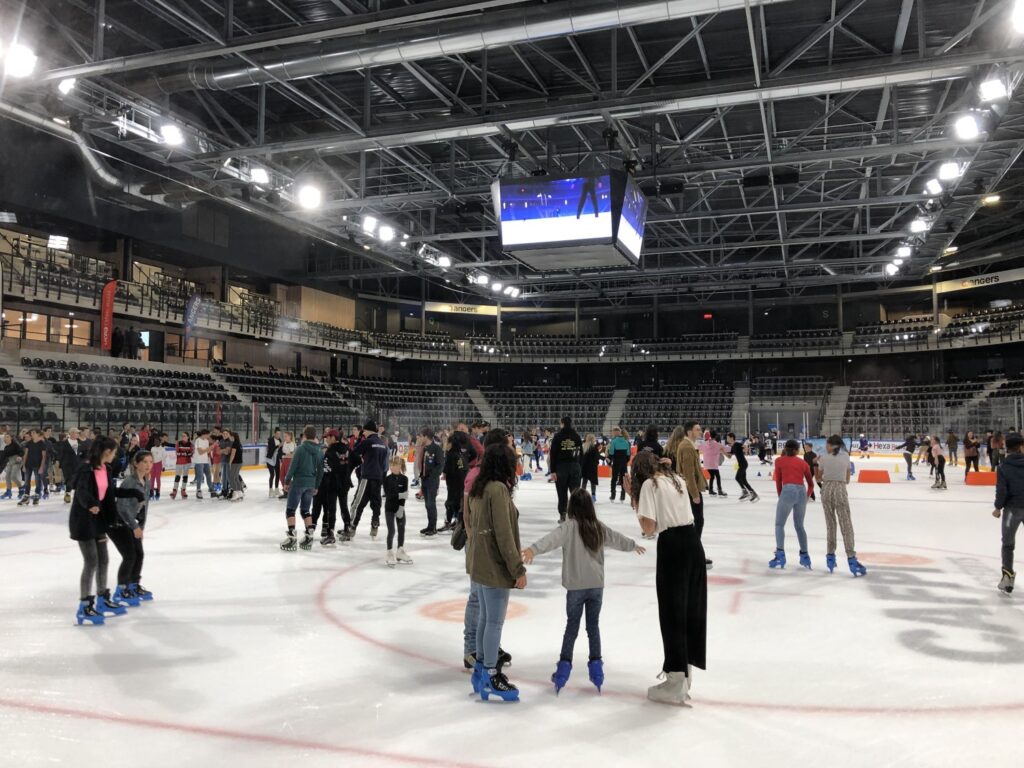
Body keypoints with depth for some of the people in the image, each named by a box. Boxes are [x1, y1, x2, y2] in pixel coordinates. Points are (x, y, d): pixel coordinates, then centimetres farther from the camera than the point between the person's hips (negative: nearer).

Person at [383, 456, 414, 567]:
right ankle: (390, 555, 2)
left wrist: (401, 507, -15)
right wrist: (400, 495, -23)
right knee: (391, 531, -5)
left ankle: (400, 552, 26)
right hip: (389, 508, -2)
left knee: (402, 529, 11)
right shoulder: (387, 479, -6)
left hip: (400, 508, 2)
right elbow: (388, 494, -14)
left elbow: (404, 495, -7)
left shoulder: (404, 479, -3)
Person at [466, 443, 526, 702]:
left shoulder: (477, 488, 7)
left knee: (485, 617, 19)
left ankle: (481, 667, 30)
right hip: (494, 565, -9)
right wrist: (518, 569, -17)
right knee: (495, 621, 1)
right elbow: (504, 534, -21)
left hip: (479, 562, 9)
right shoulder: (498, 489, -20)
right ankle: (490, 677, 10)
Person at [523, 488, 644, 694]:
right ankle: (596, 667, 18)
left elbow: (553, 538, -31)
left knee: (572, 626, 8)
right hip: (596, 585, 3)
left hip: (576, 586, -3)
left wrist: (533, 549, -45)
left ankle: (564, 667, 10)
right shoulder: (599, 527, 5)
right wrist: (633, 545, 42)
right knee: (593, 626, 15)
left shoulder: (570, 526, -11)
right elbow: (617, 539, 22)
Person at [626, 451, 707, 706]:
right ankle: (685, 673, 31)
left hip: (672, 546, -7)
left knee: (672, 613, 2)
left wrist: (634, 498, -1)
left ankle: (676, 685, 9)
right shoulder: (677, 479, 14)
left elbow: (649, 528, -10)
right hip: (693, 542, 7)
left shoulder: (649, 484, -6)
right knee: (690, 609, 16)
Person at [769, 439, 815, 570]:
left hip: (787, 491, -3)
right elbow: (811, 484, 19)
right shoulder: (803, 463, 17)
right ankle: (805, 556, 17)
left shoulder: (779, 461, 11)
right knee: (799, 526, 18)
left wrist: (780, 496, 20)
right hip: (801, 492, 3)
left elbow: (778, 481, 9)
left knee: (779, 525, 5)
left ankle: (780, 555, -8)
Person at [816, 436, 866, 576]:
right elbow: (847, 480, 6)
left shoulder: (824, 458, -1)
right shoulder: (846, 456, 2)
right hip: (840, 490, -1)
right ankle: (851, 558, -10)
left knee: (830, 524, 11)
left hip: (826, 490, 1)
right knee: (846, 525, -2)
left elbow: (818, 478, 8)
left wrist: (815, 464, 18)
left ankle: (830, 556, 14)